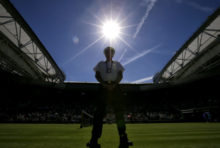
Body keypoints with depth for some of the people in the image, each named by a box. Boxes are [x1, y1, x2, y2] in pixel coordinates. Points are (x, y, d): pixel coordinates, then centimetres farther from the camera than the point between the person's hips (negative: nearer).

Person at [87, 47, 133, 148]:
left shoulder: (117, 64, 22)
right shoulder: (100, 64, 20)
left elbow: (120, 75, 7)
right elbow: (97, 75, 7)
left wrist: (114, 84, -13)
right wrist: (104, 84, -13)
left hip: (115, 88, 1)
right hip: (104, 88, 0)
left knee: (119, 113, -2)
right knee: (99, 112, -7)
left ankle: (123, 140, 5)